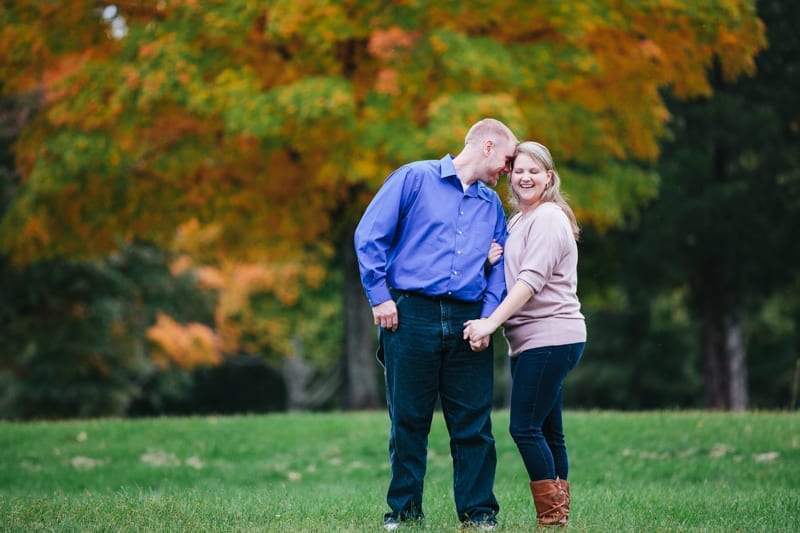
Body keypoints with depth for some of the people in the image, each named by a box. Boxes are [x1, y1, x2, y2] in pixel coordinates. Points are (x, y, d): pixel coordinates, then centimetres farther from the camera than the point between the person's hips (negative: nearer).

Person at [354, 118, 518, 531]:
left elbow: (498, 268, 15)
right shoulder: (415, 179, 3)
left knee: (474, 423, 1)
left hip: (466, 322, 4)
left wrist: (487, 318, -1)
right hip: (411, 315, -4)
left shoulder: (492, 205, 19)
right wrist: (379, 296, -8)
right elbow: (370, 237, -2)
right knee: (409, 419, 2)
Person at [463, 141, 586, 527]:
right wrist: (492, 260, -5)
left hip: (551, 338, -9)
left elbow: (531, 279, -20)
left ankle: (552, 515, -7)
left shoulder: (548, 219, -10)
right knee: (547, 431, 9)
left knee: (525, 427, -11)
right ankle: (559, 512, 11)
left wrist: (491, 322, -26)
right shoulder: (518, 221, 20)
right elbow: (512, 277, 17)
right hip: (530, 341, 9)